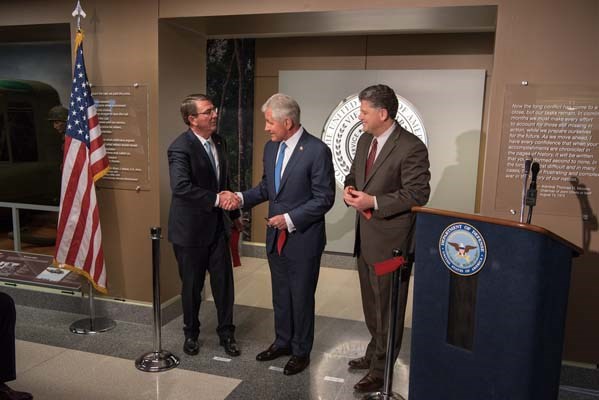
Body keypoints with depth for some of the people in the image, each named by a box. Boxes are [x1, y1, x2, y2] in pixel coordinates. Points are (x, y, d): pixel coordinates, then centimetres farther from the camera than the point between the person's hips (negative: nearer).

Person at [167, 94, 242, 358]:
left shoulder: (218, 142, 7)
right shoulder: (180, 148, -16)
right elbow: (181, 187, -30)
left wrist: (234, 213, 21)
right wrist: (217, 199, -31)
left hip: (217, 226, 6)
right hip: (191, 229, -6)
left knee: (224, 282, 9)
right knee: (192, 286, 11)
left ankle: (226, 333, 27)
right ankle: (191, 334, 33)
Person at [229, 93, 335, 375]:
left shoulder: (317, 151, -18)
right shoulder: (271, 147, 4)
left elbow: (324, 198, -16)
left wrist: (290, 219, -21)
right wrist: (242, 197, -3)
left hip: (303, 238, -6)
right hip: (276, 236, 7)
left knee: (301, 297, 10)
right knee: (280, 294, 20)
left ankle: (301, 351, 30)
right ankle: (282, 342, 40)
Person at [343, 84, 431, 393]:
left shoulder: (411, 147, -17)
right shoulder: (365, 141, 9)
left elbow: (418, 194, -19)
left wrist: (374, 202, -23)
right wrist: (349, 189, -4)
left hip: (390, 240, -8)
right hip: (365, 238, 8)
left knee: (388, 307, 6)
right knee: (371, 304, 23)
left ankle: (381, 370, 22)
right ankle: (375, 353, 42)